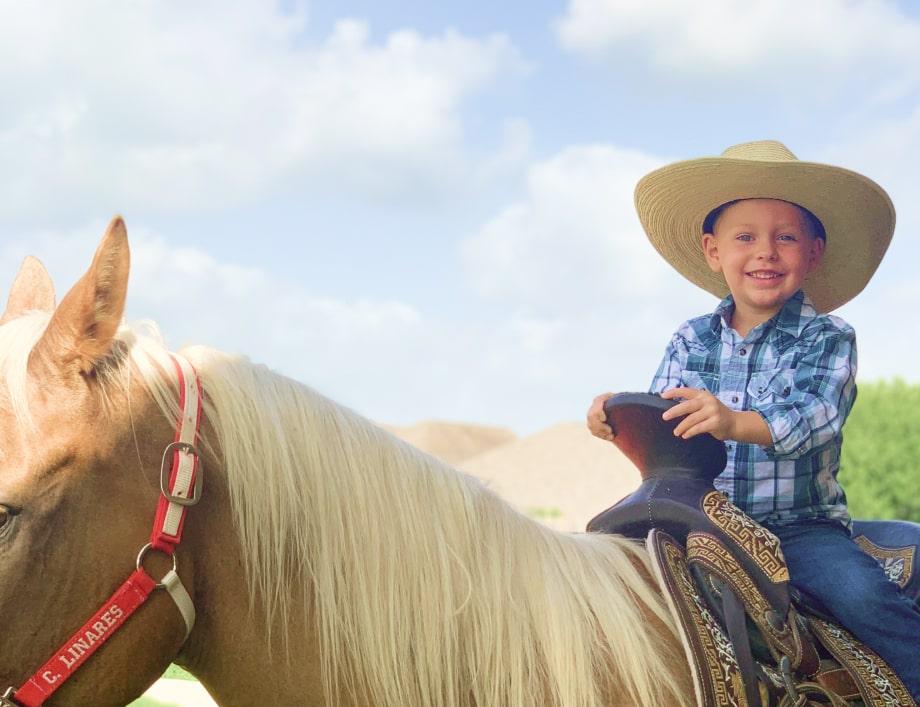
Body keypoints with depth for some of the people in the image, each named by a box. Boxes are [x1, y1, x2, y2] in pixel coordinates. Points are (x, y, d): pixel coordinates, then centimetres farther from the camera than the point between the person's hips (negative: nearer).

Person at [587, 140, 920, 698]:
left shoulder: (827, 339, -4)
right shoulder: (691, 342, 7)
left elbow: (814, 414, -22)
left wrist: (736, 423, -42)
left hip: (800, 525, -3)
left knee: (866, 596, -28)